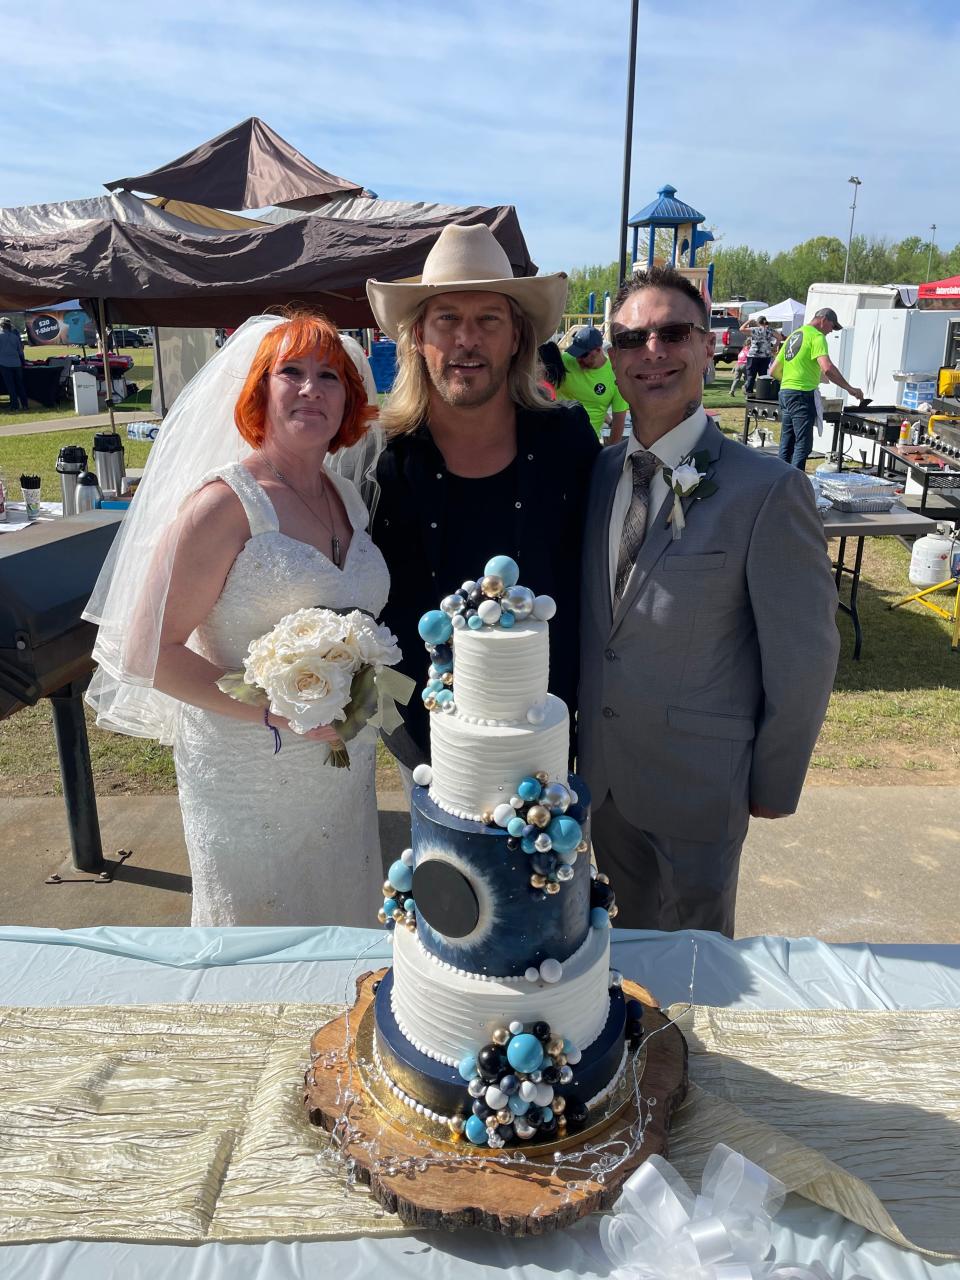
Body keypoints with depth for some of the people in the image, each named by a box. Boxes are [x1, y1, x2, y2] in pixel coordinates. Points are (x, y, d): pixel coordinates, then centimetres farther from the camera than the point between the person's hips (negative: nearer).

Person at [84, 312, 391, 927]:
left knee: (343, 925, 22)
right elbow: (147, 651, -17)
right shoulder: (224, 503, -16)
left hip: (345, 775, 6)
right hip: (251, 779, -6)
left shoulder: (348, 497, 5)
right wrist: (274, 709, -24)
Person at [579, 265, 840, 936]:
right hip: (602, 773, 5)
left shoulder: (769, 490, -19)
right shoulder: (600, 472, 0)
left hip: (699, 785, -5)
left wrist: (772, 785, -5)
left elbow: (804, 659, -13)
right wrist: (580, 740, 10)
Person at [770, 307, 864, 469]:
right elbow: (827, 368, -21)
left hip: (785, 392, 9)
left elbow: (774, 371, 22)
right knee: (803, 445, -7)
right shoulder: (816, 336, -7)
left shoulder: (793, 335, 20)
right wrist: (849, 388, -15)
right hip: (803, 394, -9)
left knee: (786, 445, 12)